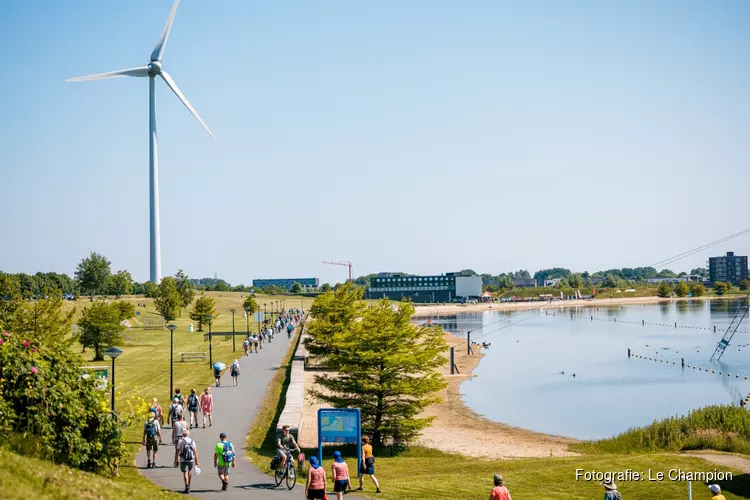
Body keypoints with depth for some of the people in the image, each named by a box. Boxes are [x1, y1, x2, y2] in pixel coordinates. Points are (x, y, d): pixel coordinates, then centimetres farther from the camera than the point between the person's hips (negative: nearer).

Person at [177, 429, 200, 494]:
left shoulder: (180, 441, -6)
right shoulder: (192, 441, 2)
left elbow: (177, 451, -5)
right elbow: (195, 452, -1)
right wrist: (196, 461, 3)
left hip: (183, 460, -3)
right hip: (191, 460, 3)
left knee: (185, 473, -5)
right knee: (190, 471, 24)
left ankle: (187, 487, -17)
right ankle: (188, 485, 34)